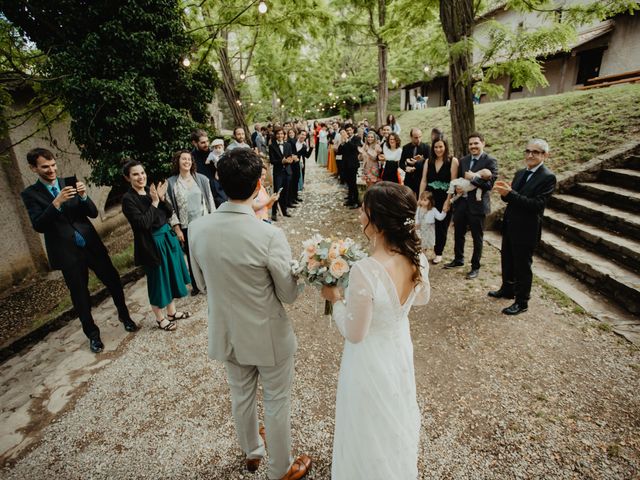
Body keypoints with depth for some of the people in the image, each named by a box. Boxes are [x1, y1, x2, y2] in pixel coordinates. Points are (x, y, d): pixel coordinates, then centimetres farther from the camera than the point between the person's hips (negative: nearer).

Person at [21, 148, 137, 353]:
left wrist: (83, 196, -18)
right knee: (80, 296, 10)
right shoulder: (30, 194, -3)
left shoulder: (70, 183, 3)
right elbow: (38, 226, -15)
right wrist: (57, 202, -26)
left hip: (92, 245, 2)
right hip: (68, 253, -2)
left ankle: (125, 316, 32)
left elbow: (93, 213, 0)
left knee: (113, 281, 9)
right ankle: (92, 334, 28)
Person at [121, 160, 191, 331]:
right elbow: (143, 223, -23)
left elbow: (170, 213, 4)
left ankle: (172, 312, 34)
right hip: (151, 244, -6)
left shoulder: (152, 190, 4)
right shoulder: (128, 199, -13)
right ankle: (160, 318, 26)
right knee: (157, 280, 7)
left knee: (171, 275, 16)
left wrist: (162, 198, -12)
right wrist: (154, 202, -19)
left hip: (167, 237, 7)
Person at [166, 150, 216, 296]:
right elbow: (170, 207, -2)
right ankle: (196, 285, 29)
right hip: (186, 227, 0)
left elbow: (210, 201, 3)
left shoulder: (201, 179, -2)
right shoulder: (171, 183, -4)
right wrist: (177, 229, -5)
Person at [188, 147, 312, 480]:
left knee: (241, 396, 28)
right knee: (276, 404, 19)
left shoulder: (198, 228, -13)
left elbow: (201, 281, 1)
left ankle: (251, 452, 55)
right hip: (268, 336, -5)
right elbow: (289, 295, -16)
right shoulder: (270, 235, -29)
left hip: (227, 334, 5)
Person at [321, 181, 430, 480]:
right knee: (396, 414, 35)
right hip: (401, 349, 7)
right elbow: (422, 298, 3)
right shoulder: (418, 259, -17)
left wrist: (335, 298, -13)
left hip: (372, 359, -7)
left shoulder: (365, 271, -38)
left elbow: (354, 333, -26)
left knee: (371, 428, 23)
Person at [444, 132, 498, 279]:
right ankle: (458, 259, 37)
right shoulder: (463, 160, 9)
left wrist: (473, 178, -22)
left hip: (477, 205, -5)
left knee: (477, 237, 7)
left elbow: (490, 184, -16)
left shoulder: (490, 161, -8)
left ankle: (475, 267, 21)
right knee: (458, 233, 17)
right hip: (461, 203, 6)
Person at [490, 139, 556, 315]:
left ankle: (522, 302, 20)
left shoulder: (548, 177, -14)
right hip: (509, 226, 7)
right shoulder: (520, 173, 9)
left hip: (526, 229, -7)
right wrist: (505, 192, -14)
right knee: (507, 260, 20)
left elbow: (537, 204, -24)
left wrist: (510, 193, -30)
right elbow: (513, 199, 9)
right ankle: (507, 290, 40)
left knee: (522, 266, 5)